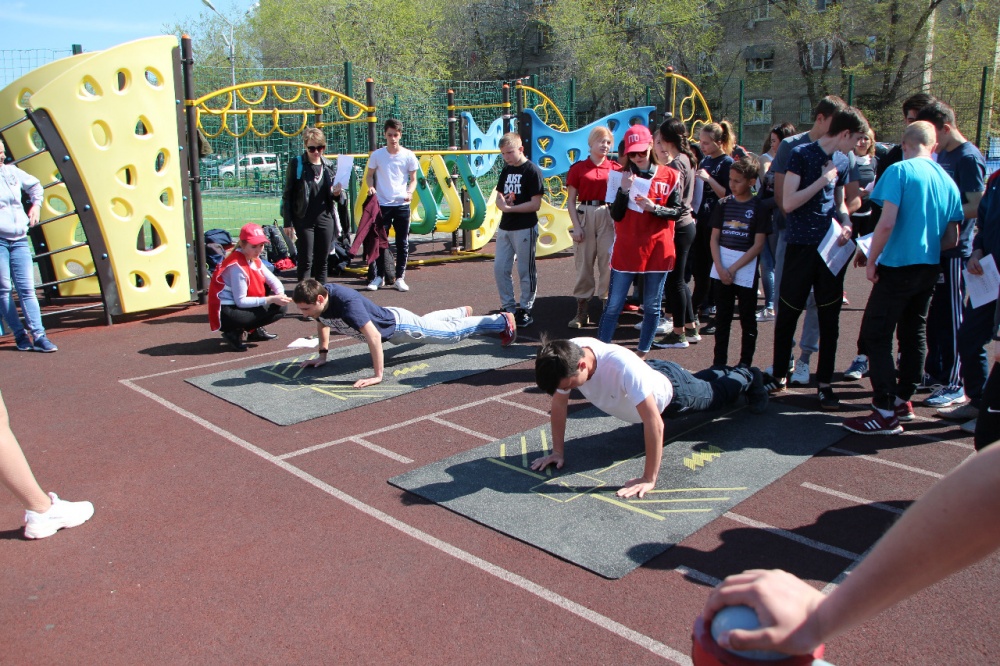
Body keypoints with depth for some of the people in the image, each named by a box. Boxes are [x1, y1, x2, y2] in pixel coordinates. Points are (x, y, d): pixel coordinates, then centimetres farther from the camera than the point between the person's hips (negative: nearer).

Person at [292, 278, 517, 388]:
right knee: (429, 320, 35)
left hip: (397, 324, -8)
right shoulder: (319, 298, -19)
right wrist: (322, 354, 5)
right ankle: (462, 311, 63)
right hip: (384, 317, 8)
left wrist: (378, 375, -44)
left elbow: (374, 336, -47)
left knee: (453, 332, 9)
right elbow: (322, 323, 5)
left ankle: (502, 320, 27)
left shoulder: (346, 303, -44)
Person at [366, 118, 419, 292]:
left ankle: (400, 278, 14)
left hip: (402, 205, 0)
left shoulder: (408, 155, 0)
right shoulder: (377, 155, 0)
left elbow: (413, 179, 6)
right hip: (382, 204, 0)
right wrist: (371, 186, -12)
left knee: (403, 243, 5)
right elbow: (369, 175, 9)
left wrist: (410, 192, -13)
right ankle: (379, 276, 15)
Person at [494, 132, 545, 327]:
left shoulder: (532, 170, -10)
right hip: (505, 227, 7)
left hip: (525, 228, -7)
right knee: (500, 269, 7)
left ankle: (525, 310, 14)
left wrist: (510, 208, -18)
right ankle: (508, 307, 18)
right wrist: (501, 203, -8)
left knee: (526, 271, 3)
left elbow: (535, 204, -15)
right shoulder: (506, 170, 12)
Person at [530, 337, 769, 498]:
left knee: (717, 394, 29)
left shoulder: (623, 366, -52)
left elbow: (655, 423, -50)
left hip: (671, 389, -5)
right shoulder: (567, 357, -35)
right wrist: (558, 452, -19)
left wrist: (649, 479, -47)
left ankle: (748, 378, 59)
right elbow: (559, 403, -20)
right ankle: (722, 372, 68)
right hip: (651, 371, 6)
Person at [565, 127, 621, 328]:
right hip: (585, 215, 0)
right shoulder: (578, 168, 4)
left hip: (609, 217, 0)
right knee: (583, 263, 2)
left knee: (608, 262, -1)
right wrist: (576, 226, -6)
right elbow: (571, 200, 3)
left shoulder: (616, 168, 6)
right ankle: (582, 311, 9)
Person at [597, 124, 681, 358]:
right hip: (625, 251, 0)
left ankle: (643, 354, 21)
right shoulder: (622, 176, 3)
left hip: (657, 250, 1)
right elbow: (616, 215, -4)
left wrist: (654, 207, -17)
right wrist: (625, 189, -18)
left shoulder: (669, 176, 2)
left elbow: (677, 211, 0)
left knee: (652, 307, 8)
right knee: (613, 306, 0)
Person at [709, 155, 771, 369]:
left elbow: (758, 244, -9)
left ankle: (745, 365, 16)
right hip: (721, 269, 3)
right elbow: (714, 238, 4)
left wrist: (733, 268, -12)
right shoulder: (723, 204, 6)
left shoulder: (759, 207, -5)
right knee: (722, 319, 9)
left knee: (748, 320, 7)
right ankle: (719, 363, 18)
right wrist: (720, 267, -9)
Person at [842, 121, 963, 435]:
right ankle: (903, 400, 27)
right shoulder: (947, 180, 8)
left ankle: (886, 413, -6)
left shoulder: (899, 171, -10)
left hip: (898, 266, -7)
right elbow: (952, 239, 10)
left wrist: (871, 261, -9)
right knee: (914, 334, 17)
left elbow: (887, 223, -20)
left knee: (875, 335, -4)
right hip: (930, 269, 7)